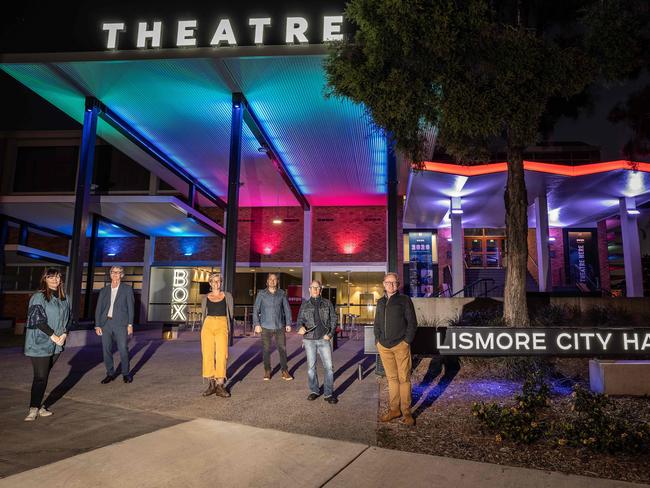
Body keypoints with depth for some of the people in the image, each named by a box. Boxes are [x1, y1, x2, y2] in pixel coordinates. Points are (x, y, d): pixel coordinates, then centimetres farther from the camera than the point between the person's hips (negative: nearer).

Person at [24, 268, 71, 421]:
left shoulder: (63, 299, 10)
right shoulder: (38, 297, -9)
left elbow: (67, 318, 14)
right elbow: (38, 319, -15)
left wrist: (64, 334, -2)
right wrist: (53, 336, -15)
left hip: (56, 345, 6)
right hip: (39, 344, -6)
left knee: (44, 376, 12)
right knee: (40, 377, -5)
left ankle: (38, 405, 21)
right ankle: (34, 409, 5)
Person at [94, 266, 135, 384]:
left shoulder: (127, 289, 4)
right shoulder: (104, 290, 13)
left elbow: (130, 307, 1)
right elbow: (98, 308, 11)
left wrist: (130, 324, -6)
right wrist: (97, 325, 3)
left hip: (121, 324, -3)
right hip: (106, 323, 3)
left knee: (123, 350, -4)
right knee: (106, 350, 5)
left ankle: (126, 374, 10)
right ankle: (110, 374, 18)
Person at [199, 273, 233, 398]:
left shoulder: (227, 296, 10)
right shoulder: (205, 298, 13)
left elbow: (230, 314, 11)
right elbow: (203, 315, 17)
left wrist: (229, 328, 3)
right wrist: (202, 330, 11)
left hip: (222, 326, -2)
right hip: (208, 325, 2)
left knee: (221, 355, -11)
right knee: (208, 354, -3)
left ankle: (220, 386, -9)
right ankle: (211, 384, 6)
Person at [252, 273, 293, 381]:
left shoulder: (282, 293, 3)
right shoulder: (261, 294, 1)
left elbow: (287, 309, 7)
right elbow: (256, 309, 1)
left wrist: (288, 323, 3)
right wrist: (257, 324, -6)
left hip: (280, 327, 1)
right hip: (266, 327, 0)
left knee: (282, 349, 1)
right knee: (266, 350, 5)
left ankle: (285, 372, 12)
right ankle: (267, 372, 19)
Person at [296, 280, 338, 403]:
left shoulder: (327, 303, 6)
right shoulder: (305, 305, 8)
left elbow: (333, 319, 7)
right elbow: (300, 320, 9)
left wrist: (330, 334, -4)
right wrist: (300, 327, -13)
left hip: (324, 339, -1)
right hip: (309, 340, 1)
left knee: (328, 366, -3)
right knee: (311, 367, 8)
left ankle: (328, 394, 6)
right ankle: (314, 391, 22)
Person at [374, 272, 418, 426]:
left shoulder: (404, 300, 0)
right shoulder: (381, 302, 14)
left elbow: (412, 322, -3)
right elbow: (377, 323, 19)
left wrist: (407, 341, -8)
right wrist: (378, 340, 8)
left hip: (400, 345, -4)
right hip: (384, 347, 5)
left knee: (404, 378, -1)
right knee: (392, 378, 11)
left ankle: (406, 412, 6)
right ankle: (394, 409, 19)